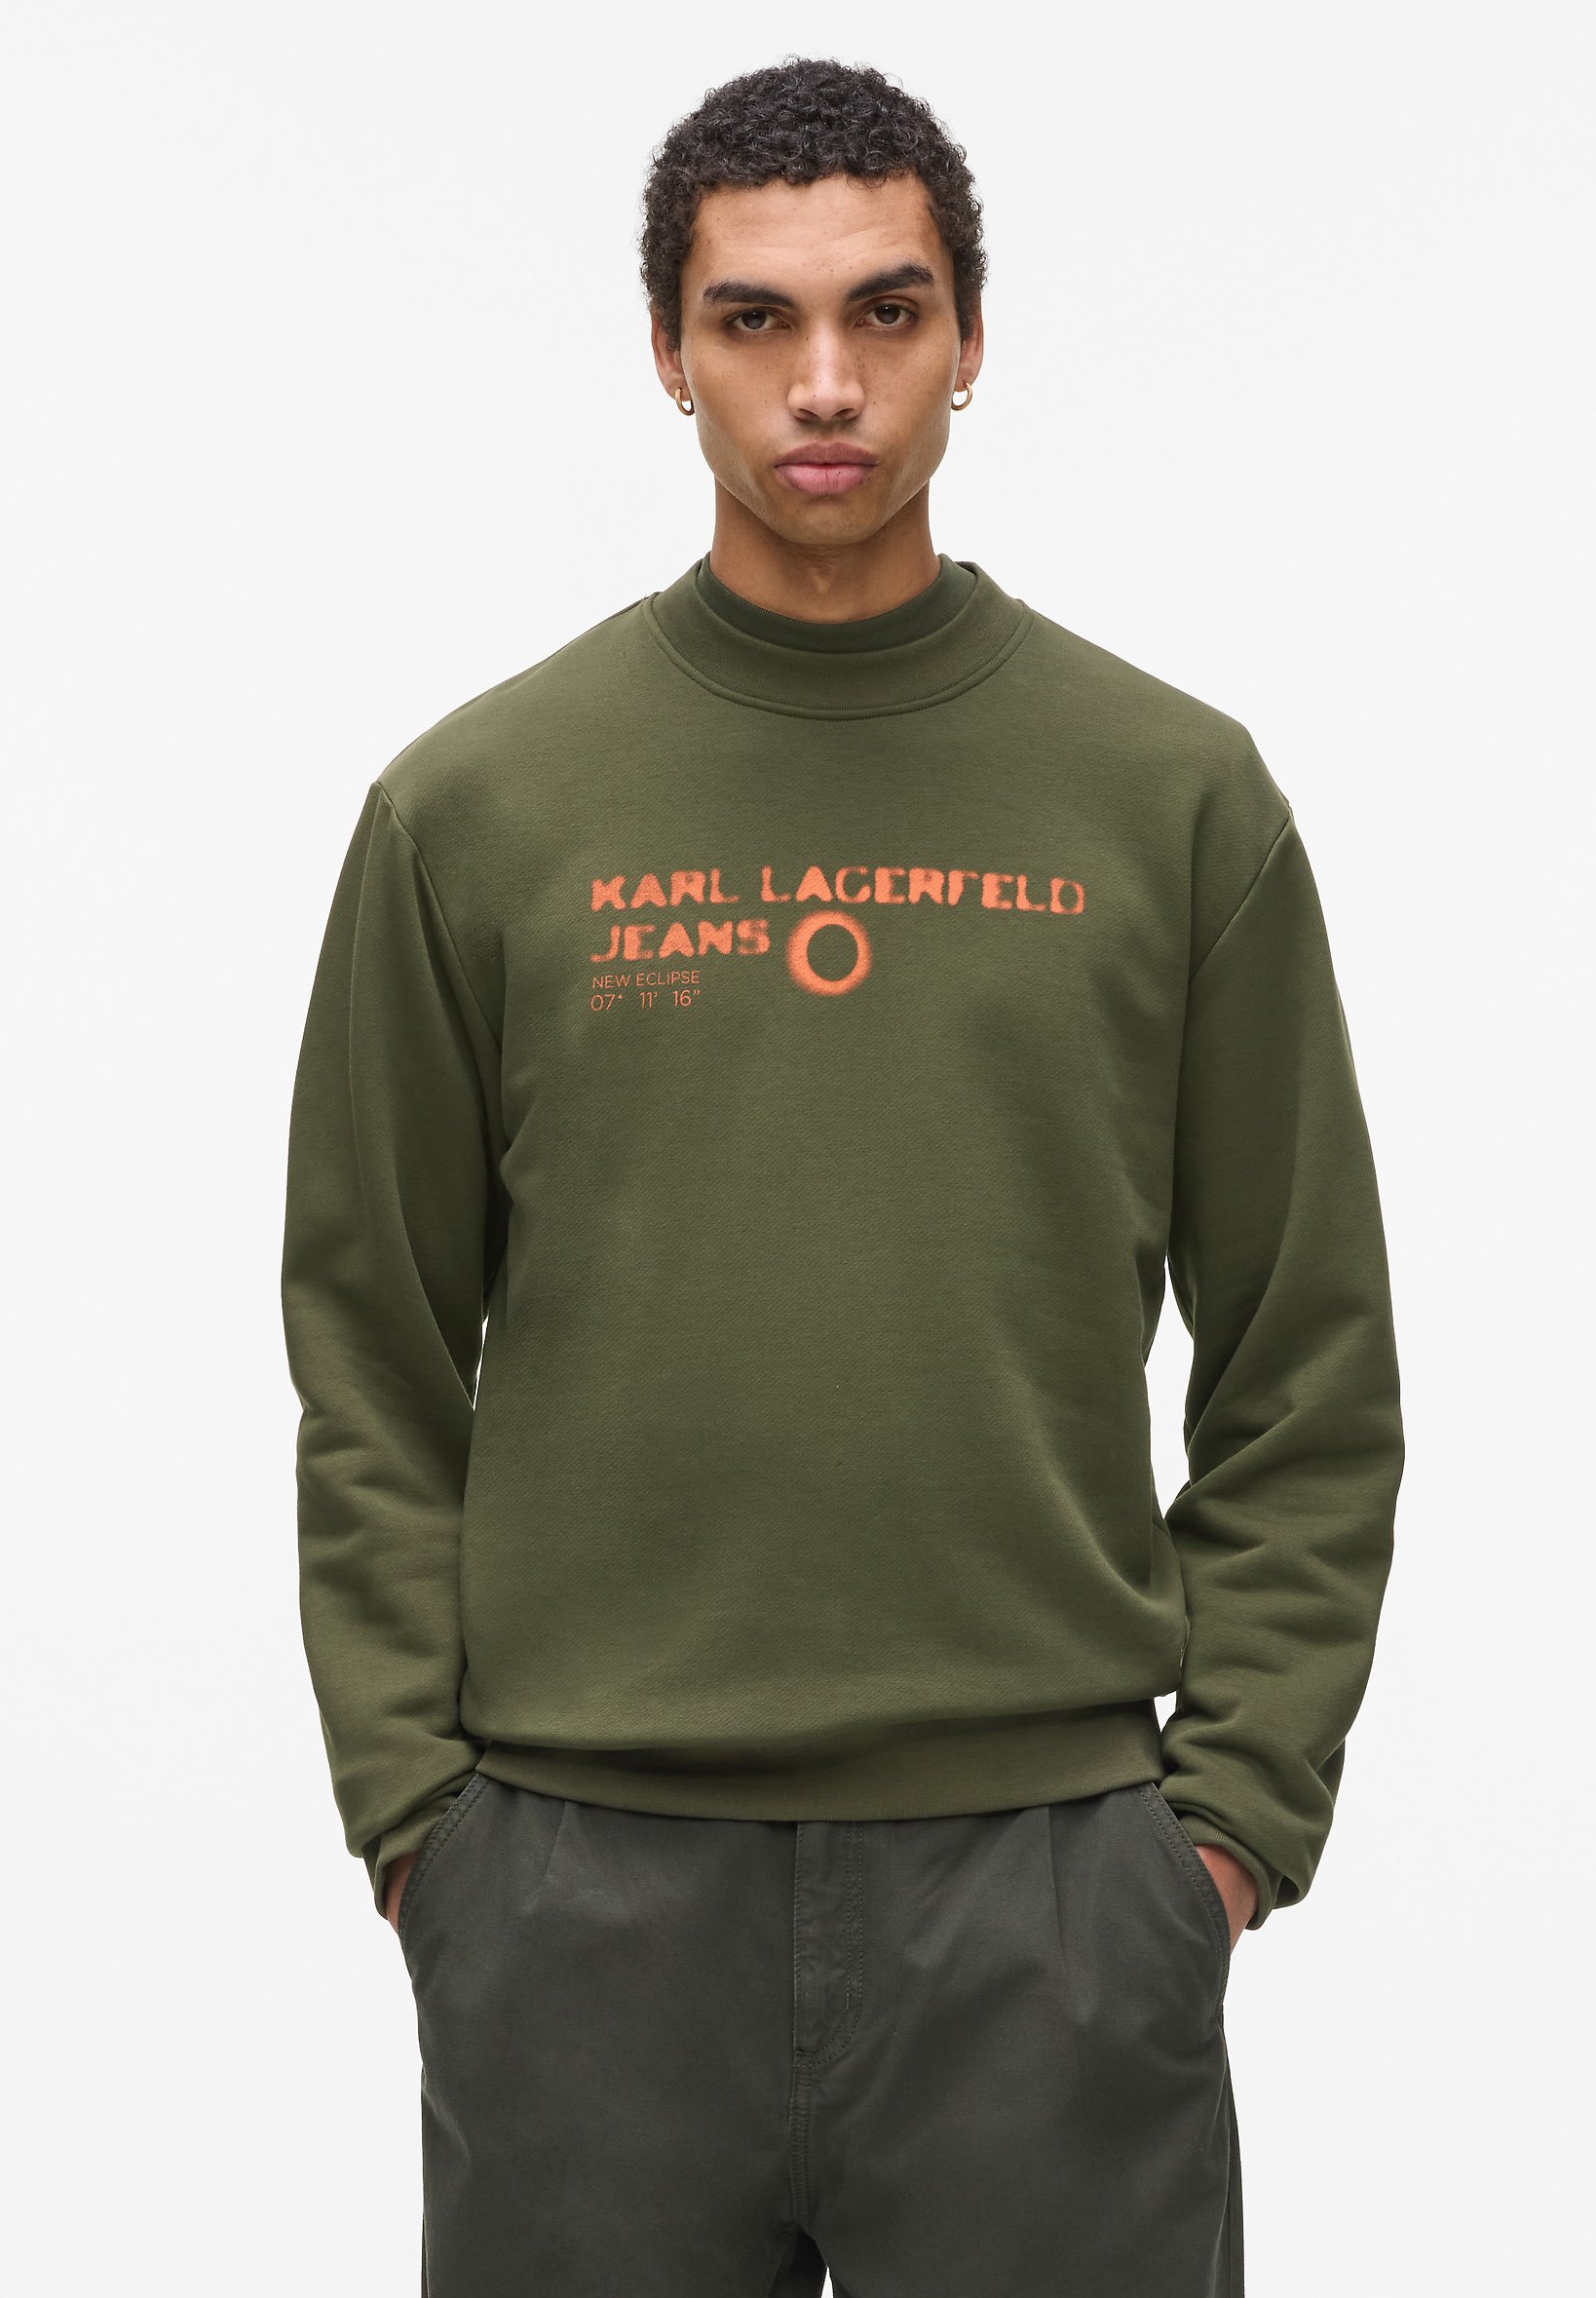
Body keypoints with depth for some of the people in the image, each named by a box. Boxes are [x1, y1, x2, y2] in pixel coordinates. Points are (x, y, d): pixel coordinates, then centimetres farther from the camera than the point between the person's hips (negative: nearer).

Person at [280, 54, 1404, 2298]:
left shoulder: (1174, 790, 2)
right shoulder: (475, 804, 2)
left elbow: (1307, 1362, 4)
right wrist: (409, 1800, -1)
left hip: (1048, 1878, 0)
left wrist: (1236, 1797, -2)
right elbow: (375, 1363, 5)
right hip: (584, 1894, 0)